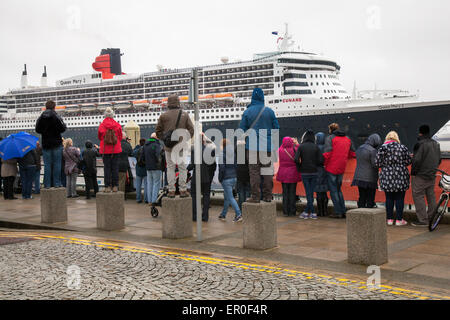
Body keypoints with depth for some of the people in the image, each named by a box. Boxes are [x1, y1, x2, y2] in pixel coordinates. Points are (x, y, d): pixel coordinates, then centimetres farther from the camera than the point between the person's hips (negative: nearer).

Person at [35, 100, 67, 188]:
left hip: (45, 144, 3)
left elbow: (37, 130, 7)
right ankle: (56, 183, 3)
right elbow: (63, 128, -12)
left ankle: (47, 184, 4)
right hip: (56, 144, -2)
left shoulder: (40, 118, 0)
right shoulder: (56, 117, -10)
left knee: (47, 164, 5)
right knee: (57, 164, 4)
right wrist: (64, 124, 8)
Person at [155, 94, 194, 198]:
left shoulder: (163, 116, 1)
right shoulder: (185, 115, 0)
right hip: (181, 145, -1)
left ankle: (171, 190, 5)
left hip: (168, 146, 1)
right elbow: (191, 129, 1)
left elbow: (158, 131, 4)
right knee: (182, 167, 5)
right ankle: (183, 190, 4)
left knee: (170, 167, 6)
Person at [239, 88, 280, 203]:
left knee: (254, 171, 1)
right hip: (268, 146, 2)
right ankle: (267, 196, 9)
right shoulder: (270, 111, 2)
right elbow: (276, 128, 6)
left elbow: (241, 129, 0)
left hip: (253, 146, -2)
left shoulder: (247, 112, -2)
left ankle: (255, 197, -1)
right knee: (267, 170, 8)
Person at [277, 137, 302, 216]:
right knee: (292, 193, 6)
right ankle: (292, 211, 9)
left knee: (285, 193, 8)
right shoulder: (294, 149, -11)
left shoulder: (280, 150, -6)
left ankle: (285, 211, 8)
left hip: (283, 174, 1)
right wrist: (296, 144, 11)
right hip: (293, 173, -1)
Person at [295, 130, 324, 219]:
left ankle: (312, 212, -3)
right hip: (314, 172, 2)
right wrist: (315, 165, 12)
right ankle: (306, 212, 12)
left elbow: (296, 159, -14)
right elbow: (321, 161, -7)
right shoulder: (316, 147, 0)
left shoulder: (301, 147, -4)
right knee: (311, 193, 9)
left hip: (304, 172, -2)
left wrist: (300, 166, 4)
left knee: (308, 193, 1)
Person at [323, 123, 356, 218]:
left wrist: (325, 164, -5)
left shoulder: (330, 138, -7)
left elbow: (327, 153, -17)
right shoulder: (347, 139, 12)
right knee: (338, 189, 18)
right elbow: (352, 153, 13)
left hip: (331, 168, -6)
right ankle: (343, 211, 14)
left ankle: (338, 212, -1)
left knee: (333, 190, 1)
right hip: (341, 168, 6)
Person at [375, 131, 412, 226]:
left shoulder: (382, 148, -4)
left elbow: (377, 162, -6)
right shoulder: (403, 147, -2)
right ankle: (399, 219, 7)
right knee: (399, 198, 5)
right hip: (401, 177, 0)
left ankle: (389, 219, 12)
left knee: (389, 198, 9)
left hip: (387, 177, 0)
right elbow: (409, 161, 1)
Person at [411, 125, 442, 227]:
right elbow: (439, 160, 18)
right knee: (431, 196, 14)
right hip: (432, 176, 8)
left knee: (418, 196, -2)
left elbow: (417, 160, -20)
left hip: (420, 176, -8)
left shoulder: (420, 144, -16)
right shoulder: (436, 144, 10)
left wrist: (413, 173, -11)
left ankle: (423, 220, -4)